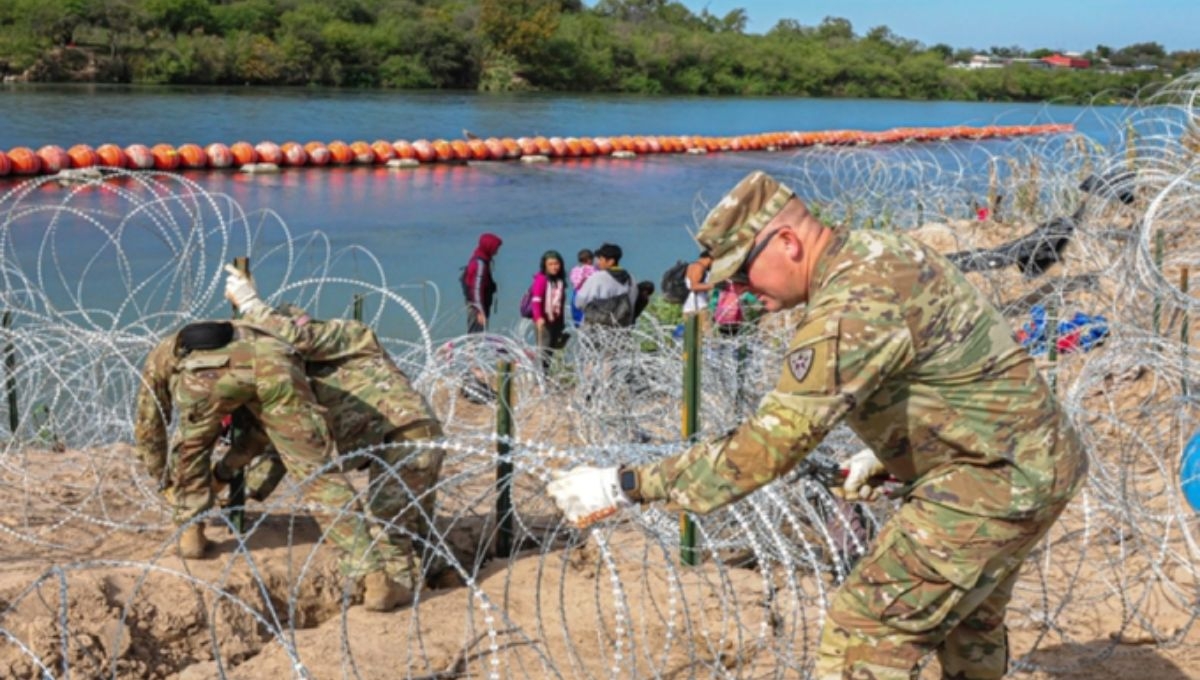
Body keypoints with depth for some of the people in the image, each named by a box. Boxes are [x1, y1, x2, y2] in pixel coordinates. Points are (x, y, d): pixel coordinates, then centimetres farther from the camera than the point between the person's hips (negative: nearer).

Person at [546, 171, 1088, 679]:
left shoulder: (852, 306, -26)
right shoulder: (878, 251, 6)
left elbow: (770, 442, -31)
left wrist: (625, 486, -29)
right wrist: (886, 456, 12)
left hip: (997, 478, -10)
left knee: (867, 629, -10)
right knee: (966, 621, 27)